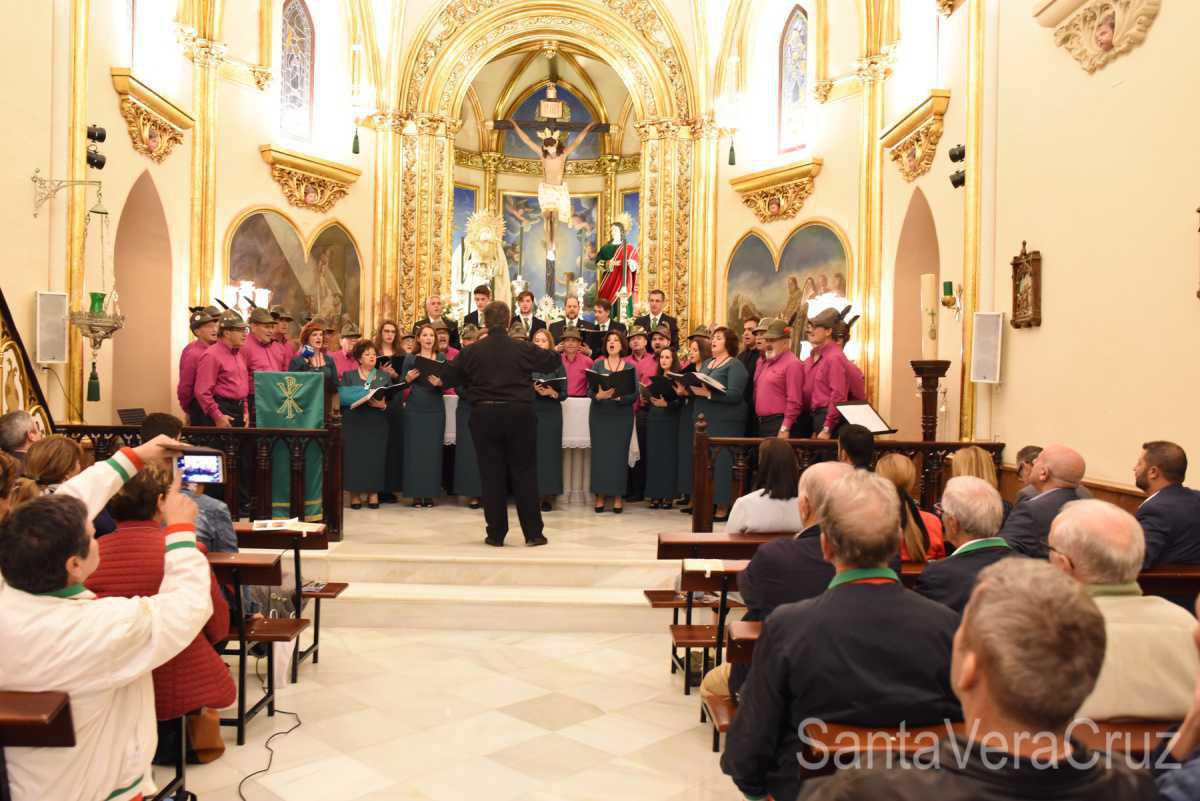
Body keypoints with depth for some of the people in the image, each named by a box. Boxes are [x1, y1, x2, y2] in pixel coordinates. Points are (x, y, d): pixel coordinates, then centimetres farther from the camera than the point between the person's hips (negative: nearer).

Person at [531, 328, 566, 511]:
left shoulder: (557, 364, 5)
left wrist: (551, 393, -17)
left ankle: (548, 495, 5)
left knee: (549, 452, -1)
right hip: (529, 412, 0)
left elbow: (564, 393, 2)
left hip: (551, 414, 0)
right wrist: (531, 389, -14)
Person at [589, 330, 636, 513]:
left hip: (622, 416, 0)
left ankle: (618, 497, 8)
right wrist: (599, 395, -23)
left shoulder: (630, 367, 4)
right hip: (599, 415, 0)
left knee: (619, 454, 1)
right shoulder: (597, 365, 5)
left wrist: (618, 397, -21)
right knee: (600, 453, 0)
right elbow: (589, 391, -2)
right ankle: (600, 495, 8)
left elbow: (635, 394, -4)